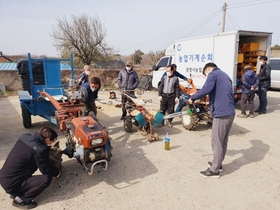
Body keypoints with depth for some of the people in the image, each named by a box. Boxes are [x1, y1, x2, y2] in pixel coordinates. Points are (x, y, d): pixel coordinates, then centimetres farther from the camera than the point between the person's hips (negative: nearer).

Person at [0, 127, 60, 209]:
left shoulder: (25, 137, 0)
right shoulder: (40, 150, -23)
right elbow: (46, 170, -9)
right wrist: (57, 172, 11)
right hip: (11, 184, -9)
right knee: (46, 179, -17)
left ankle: (15, 192, 22)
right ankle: (20, 200, 1)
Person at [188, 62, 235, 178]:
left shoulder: (213, 74, -3)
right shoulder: (225, 75, 24)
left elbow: (206, 89, -20)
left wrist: (192, 98, -9)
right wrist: (212, 102, 31)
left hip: (221, 113, -9)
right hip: (230, 113, 9)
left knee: (216, 142, -1)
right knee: (223, 141, 19)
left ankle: (214, 170, 8)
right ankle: (218, 163, 33)